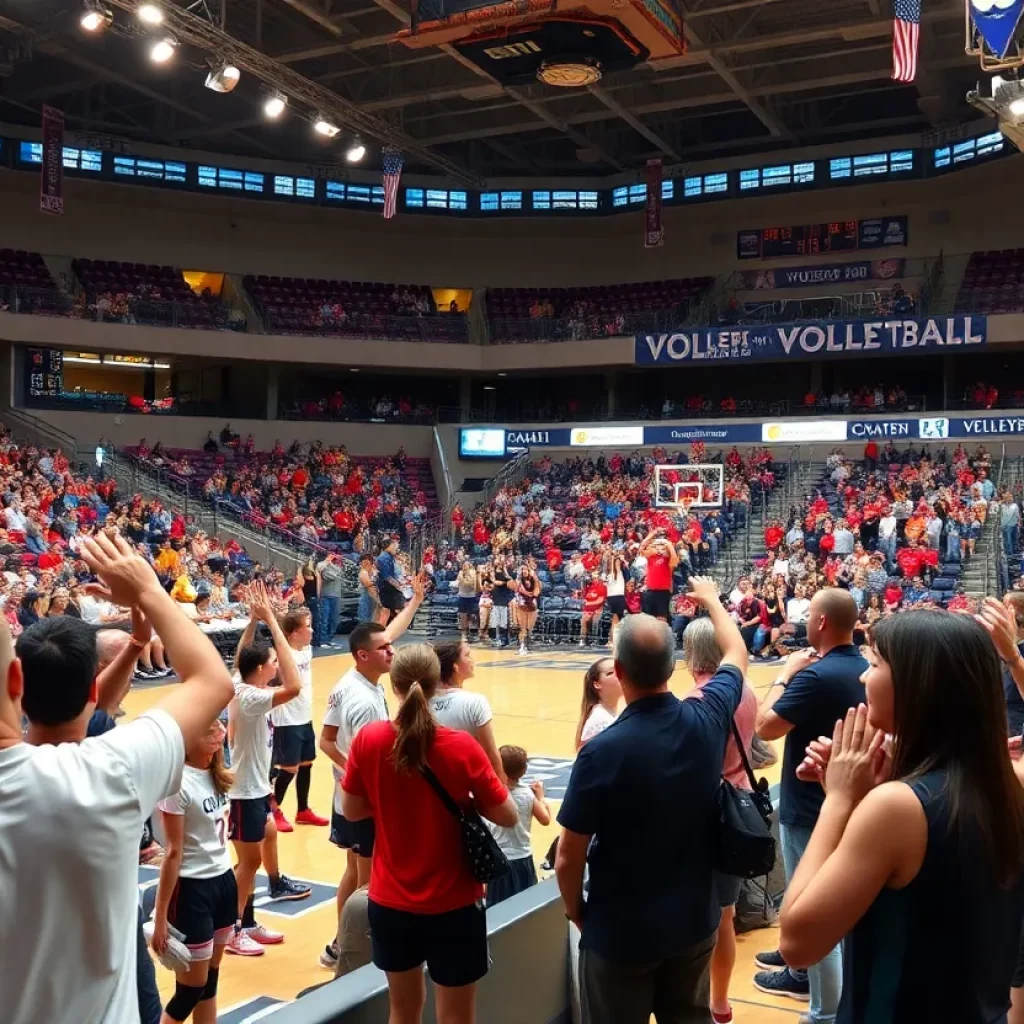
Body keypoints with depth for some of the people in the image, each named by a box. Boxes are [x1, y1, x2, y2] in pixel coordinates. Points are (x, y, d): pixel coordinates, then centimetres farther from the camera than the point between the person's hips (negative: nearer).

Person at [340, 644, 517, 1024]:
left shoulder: (367, 739, -11)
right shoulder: (461, 747, -18)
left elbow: (352, 810, 1)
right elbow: (508, 816, -10)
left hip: (390, 902, 3)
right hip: (453, 905, -3)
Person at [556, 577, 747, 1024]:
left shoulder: (601, 752, -26)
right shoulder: (707, 720, -13)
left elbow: (568, 859, -17)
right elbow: (736, 653, 9)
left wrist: (575, 912, 3)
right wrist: (711, 599, 26)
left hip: (620, 931, -4)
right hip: (695, 922, 4)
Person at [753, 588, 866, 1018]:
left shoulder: (816, 676, -27)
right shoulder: (865, 670, 2)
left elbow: (766, 726, -22)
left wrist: (786, 675, -14)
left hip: (809, 806, -9)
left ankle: (827, 1009, 12)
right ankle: (803, 966, 45)